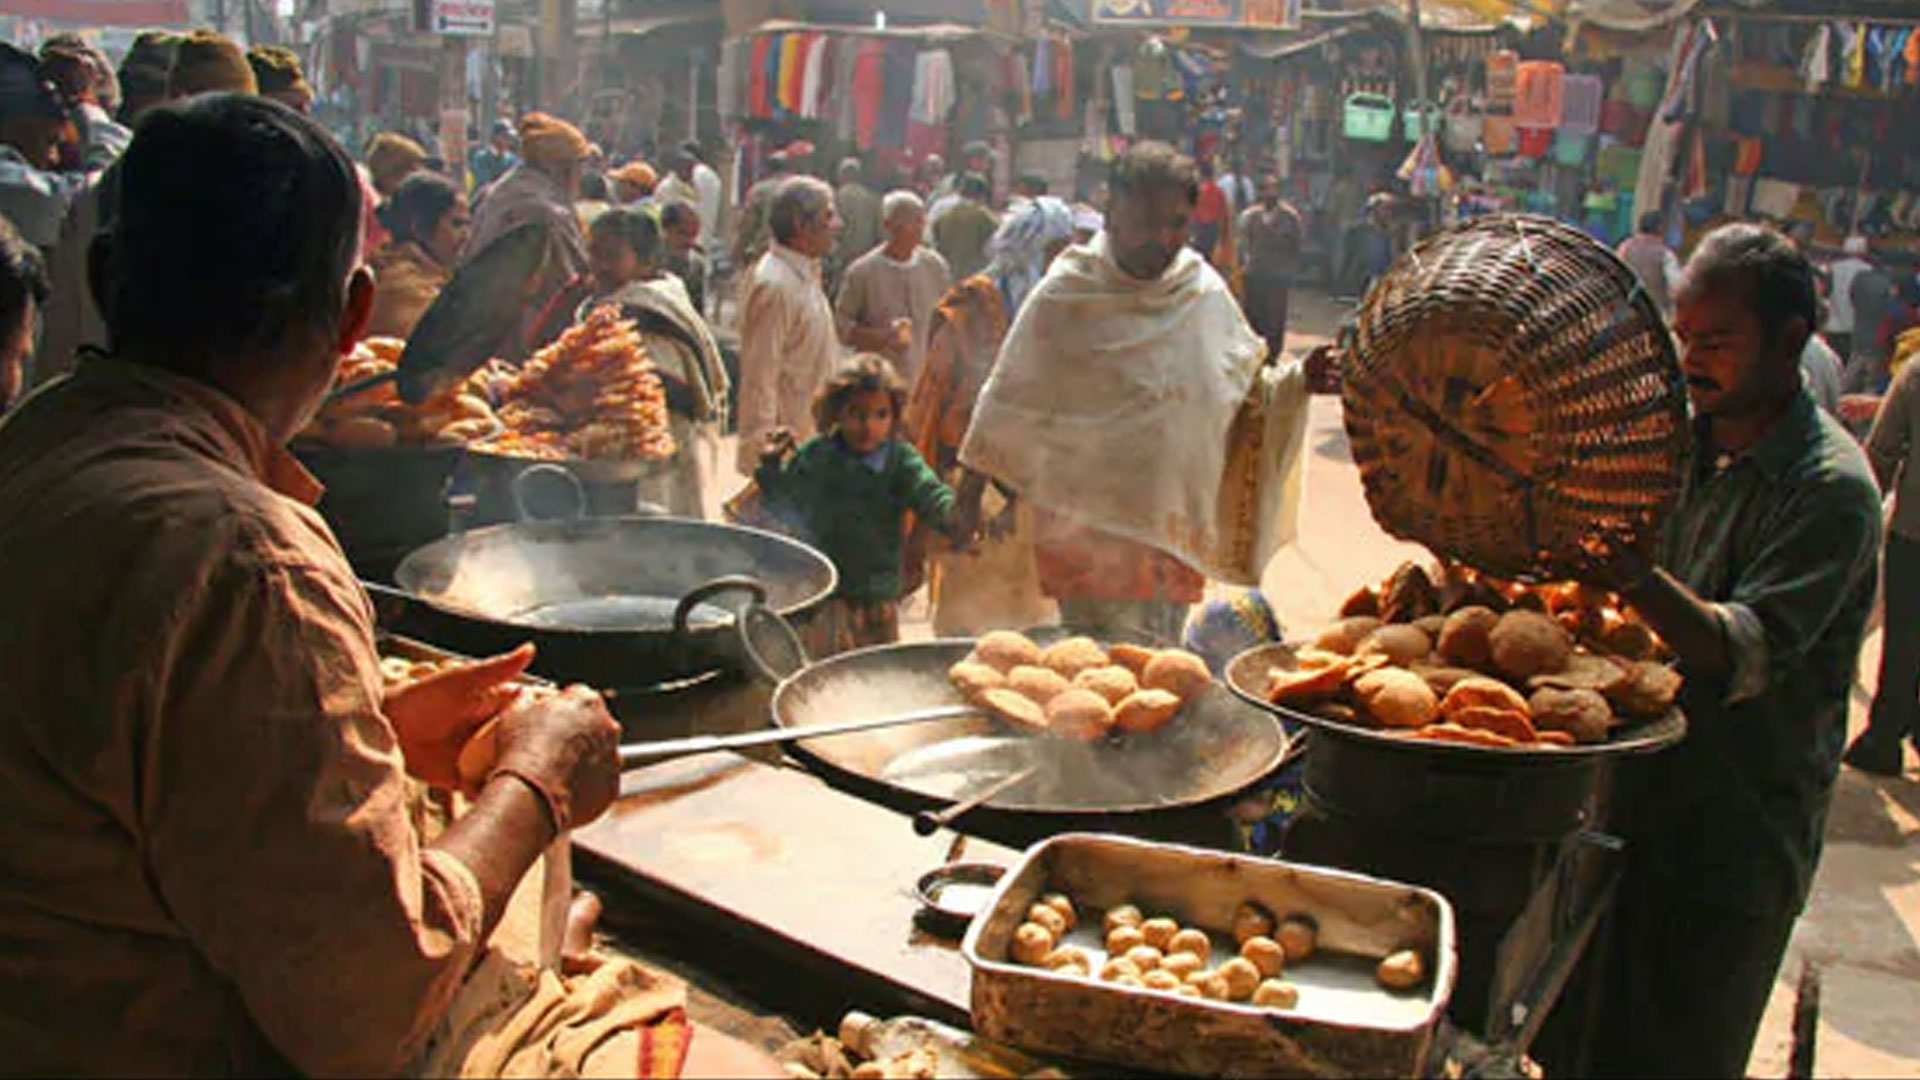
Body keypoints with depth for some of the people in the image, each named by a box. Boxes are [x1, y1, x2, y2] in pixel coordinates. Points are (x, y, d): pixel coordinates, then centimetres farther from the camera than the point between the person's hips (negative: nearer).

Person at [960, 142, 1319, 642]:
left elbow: (1250, 390, 11)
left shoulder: (1205, 292, 3)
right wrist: (973, 489, -1)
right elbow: (1012, 400, -3)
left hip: (1172, 518, 4)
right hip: (1087, 520, -4)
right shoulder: (1065, 295, -8)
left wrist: (1299, 378, -9)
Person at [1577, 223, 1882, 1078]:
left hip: (1734, 841, -6)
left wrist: (1640, 583, -46)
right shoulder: (1680, 438, 5)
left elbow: (1749, 654, -30)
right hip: (1634, 801, 7)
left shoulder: (1832, 488, -17)